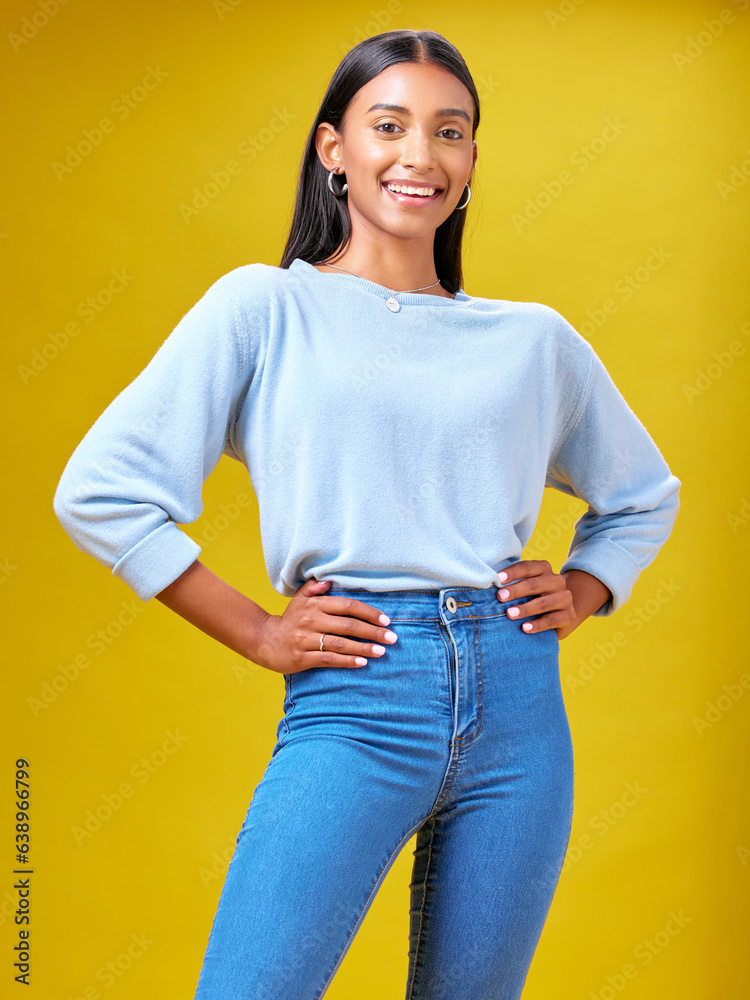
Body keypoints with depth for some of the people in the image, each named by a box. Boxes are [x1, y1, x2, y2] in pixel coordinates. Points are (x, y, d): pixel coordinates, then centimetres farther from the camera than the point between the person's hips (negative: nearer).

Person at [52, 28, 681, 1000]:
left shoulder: (534, 339, 11)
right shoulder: (266, 306, 2)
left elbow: (645, 495, 27)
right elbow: (98, 491, -4)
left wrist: (578, 594, 9)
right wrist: (257, 633, -4)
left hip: (517, 701, 4)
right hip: (355, 699, -3)